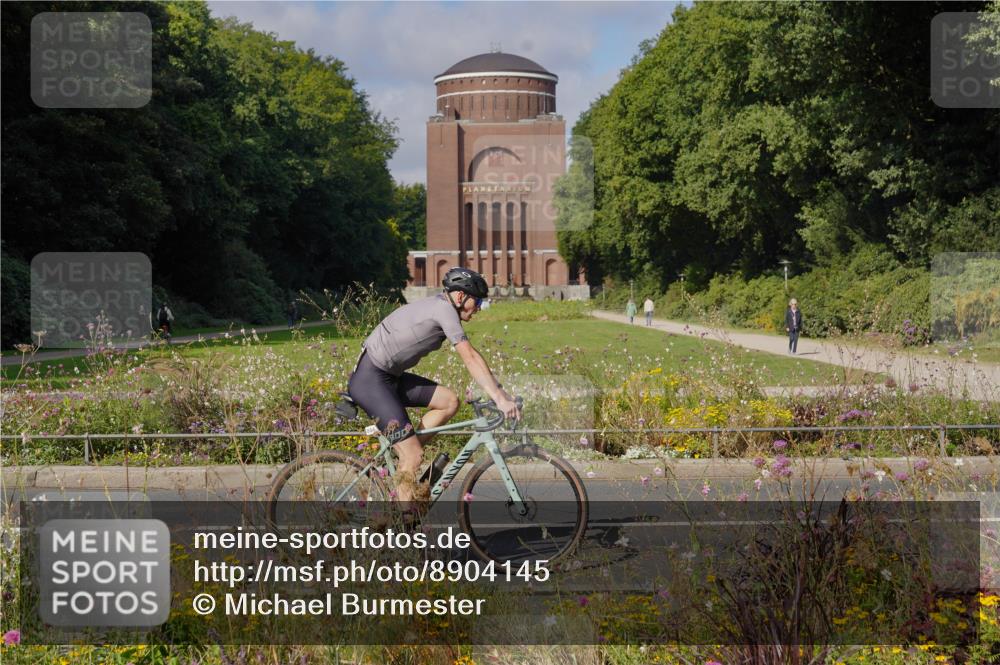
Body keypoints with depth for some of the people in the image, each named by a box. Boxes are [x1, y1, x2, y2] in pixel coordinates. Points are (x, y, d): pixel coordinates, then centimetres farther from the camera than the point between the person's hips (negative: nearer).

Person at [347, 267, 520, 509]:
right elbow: (471, 359, -19)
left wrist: (500, 392, 12)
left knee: (449, 401, 5)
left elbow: (471, 359, 17)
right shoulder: (444, 309, -15)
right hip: (370, 381, -10)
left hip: (389, 377, 10)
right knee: (414, 456, -10)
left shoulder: (439, 307, 14)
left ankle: (404, 455, 7)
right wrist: (500, 399, -20)